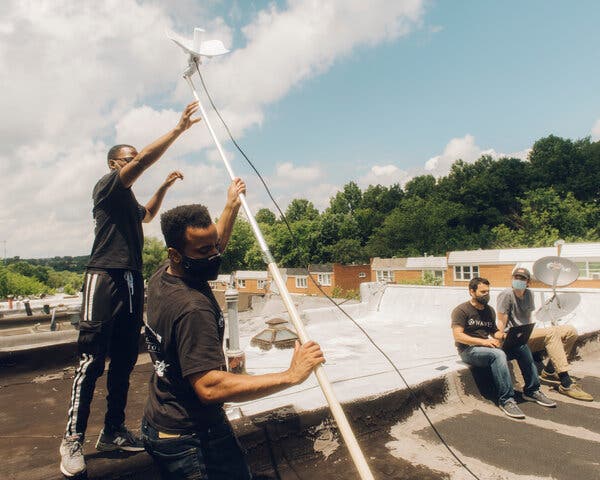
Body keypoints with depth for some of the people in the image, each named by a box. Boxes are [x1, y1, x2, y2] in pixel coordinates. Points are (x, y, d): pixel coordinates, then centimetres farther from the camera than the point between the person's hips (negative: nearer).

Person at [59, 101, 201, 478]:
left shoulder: (129, 201, 23)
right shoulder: (107, 187, 0)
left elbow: (147, 215, 46)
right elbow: (144, 160, -14)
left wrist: (165, 186, 33)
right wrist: (179, 128, -16)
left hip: (133, 281, 8)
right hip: (105, 278, -8)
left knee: (124, 361, 8)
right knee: (92, 360, -9)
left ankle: (113, 431, 16)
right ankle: (73, 438, 0)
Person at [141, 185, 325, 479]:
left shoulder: (160, 278, -3)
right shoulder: (192, 308, -32)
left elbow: (212, 246, 15)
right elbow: (210, 387, -36)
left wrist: (231, 206, 21)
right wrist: (290, 376, -36)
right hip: (189, 438, -9)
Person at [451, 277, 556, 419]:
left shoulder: (489, 310, 17)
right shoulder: (461, 310, -8)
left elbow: (494, 332, 19)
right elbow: (458, 336, -17)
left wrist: (504, 336, -5)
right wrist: (483, 341, -26)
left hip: (487, 347, 7)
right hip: (468, 350, -7)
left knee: (522, 347, -10)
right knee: (498, 354, -35)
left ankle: (532, 391, -3)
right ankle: (506, 399, -30)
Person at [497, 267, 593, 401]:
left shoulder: (528, 294, 16)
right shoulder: (507, 295, -8)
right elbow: (501, 322, -12)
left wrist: (531, 331, 5)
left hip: (528, 334, 8)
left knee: (571, 331, -4)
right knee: (551, 333, -31)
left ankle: (549, 371, -2)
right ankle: (566, 384, -31)